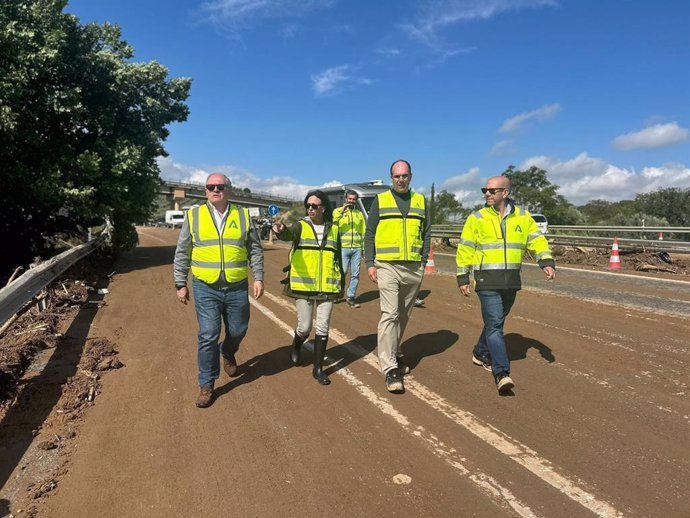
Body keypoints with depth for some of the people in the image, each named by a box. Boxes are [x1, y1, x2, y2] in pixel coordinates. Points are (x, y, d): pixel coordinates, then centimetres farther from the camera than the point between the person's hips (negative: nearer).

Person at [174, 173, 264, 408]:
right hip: (206, 289, -1)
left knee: (237, 331, 14)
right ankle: (206, 384, 15)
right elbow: (182, 254, 5)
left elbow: (255, 250, 7)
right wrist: (180, 284, 4)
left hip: (237, 288, 2)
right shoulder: (193, 215, 1)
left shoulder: (243, 216, 3)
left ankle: (227, 353, 48)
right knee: (208, 336, -2)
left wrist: (258, 277, 0)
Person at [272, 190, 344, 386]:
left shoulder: (333, 229, 7)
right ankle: (296, 347, 38)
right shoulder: (301, 226, 0)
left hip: (327, 287, 2)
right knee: (305, 327, 3)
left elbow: (338, 258, 13)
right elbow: (288, 234, -24)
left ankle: (318, 368, 17)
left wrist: (342, 283, 14)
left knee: (322, 328, 4)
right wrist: (280, 230, -48)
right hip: (303, 285, -2)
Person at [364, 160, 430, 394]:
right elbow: (369, 234, 5)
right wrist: (370, 263, -4)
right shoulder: (380, 200, 5)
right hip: (387, 266, -3)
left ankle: (395, 354, 31)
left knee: (403, 315, 13)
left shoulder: (420, 201, 12)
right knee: (390, 314, -11)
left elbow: (426, 234, 13)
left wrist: (423, 261, 3)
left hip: (413, 268, 3)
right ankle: (390, 368, -8)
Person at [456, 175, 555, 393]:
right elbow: (465, 249, 0)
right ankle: (502, 373, -10)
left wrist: (547, 262, -12)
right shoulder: (476, 218, -2)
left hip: (511, 281, 4)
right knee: (494, 324, -10)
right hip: (487, 281, -4)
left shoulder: (522, 217, 6)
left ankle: (481, 353, 38)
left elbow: (537, 240, 5)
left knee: (496, 321, 17)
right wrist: (463, 277, -2)